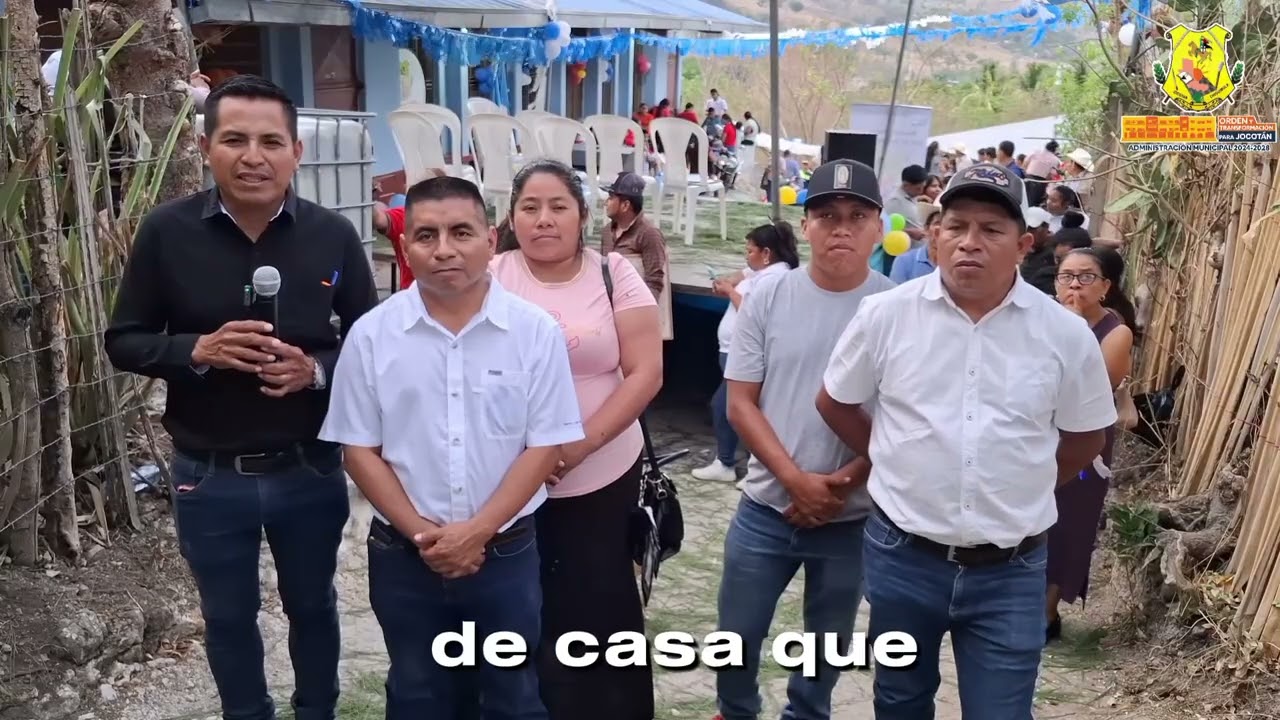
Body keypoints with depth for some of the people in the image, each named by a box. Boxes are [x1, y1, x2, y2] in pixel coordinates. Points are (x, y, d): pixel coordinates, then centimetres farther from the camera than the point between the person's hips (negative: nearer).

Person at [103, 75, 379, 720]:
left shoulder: (333, 235, -7)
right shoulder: (167, 231, -9)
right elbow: (123, 342, -3)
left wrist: (318, 370, -20)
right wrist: (197, 350, -22)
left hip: (310, 469, 0)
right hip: (208, 475, 0)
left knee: (312, 607, 21)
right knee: (228, 618, 19)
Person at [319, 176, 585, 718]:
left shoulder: (535, 331, -7)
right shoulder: (371, 335, -5)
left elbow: (545, 445, -7)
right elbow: (359, 449, -2)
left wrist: (477, 531, -15)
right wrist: (420, 532, -11)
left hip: (506, 552, -1)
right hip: (404, 556, 1)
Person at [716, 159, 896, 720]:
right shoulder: (767, 297, -5)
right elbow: (741, 403, -4)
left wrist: (846, 481, -14)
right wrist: (797, 480, -14)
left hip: (855, 517, 0)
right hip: (767, 507, 1)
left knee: (828, 644, 18)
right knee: (737, 635, 13)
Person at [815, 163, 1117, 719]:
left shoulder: (1065, 333, -6)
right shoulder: (886, 314, -7)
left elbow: (1086, 436, 9)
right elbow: (835, 404, 7)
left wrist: (1021, 490, 8)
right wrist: (895, 463, 7)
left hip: (1010, 572, 0)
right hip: (901, 557, 1)